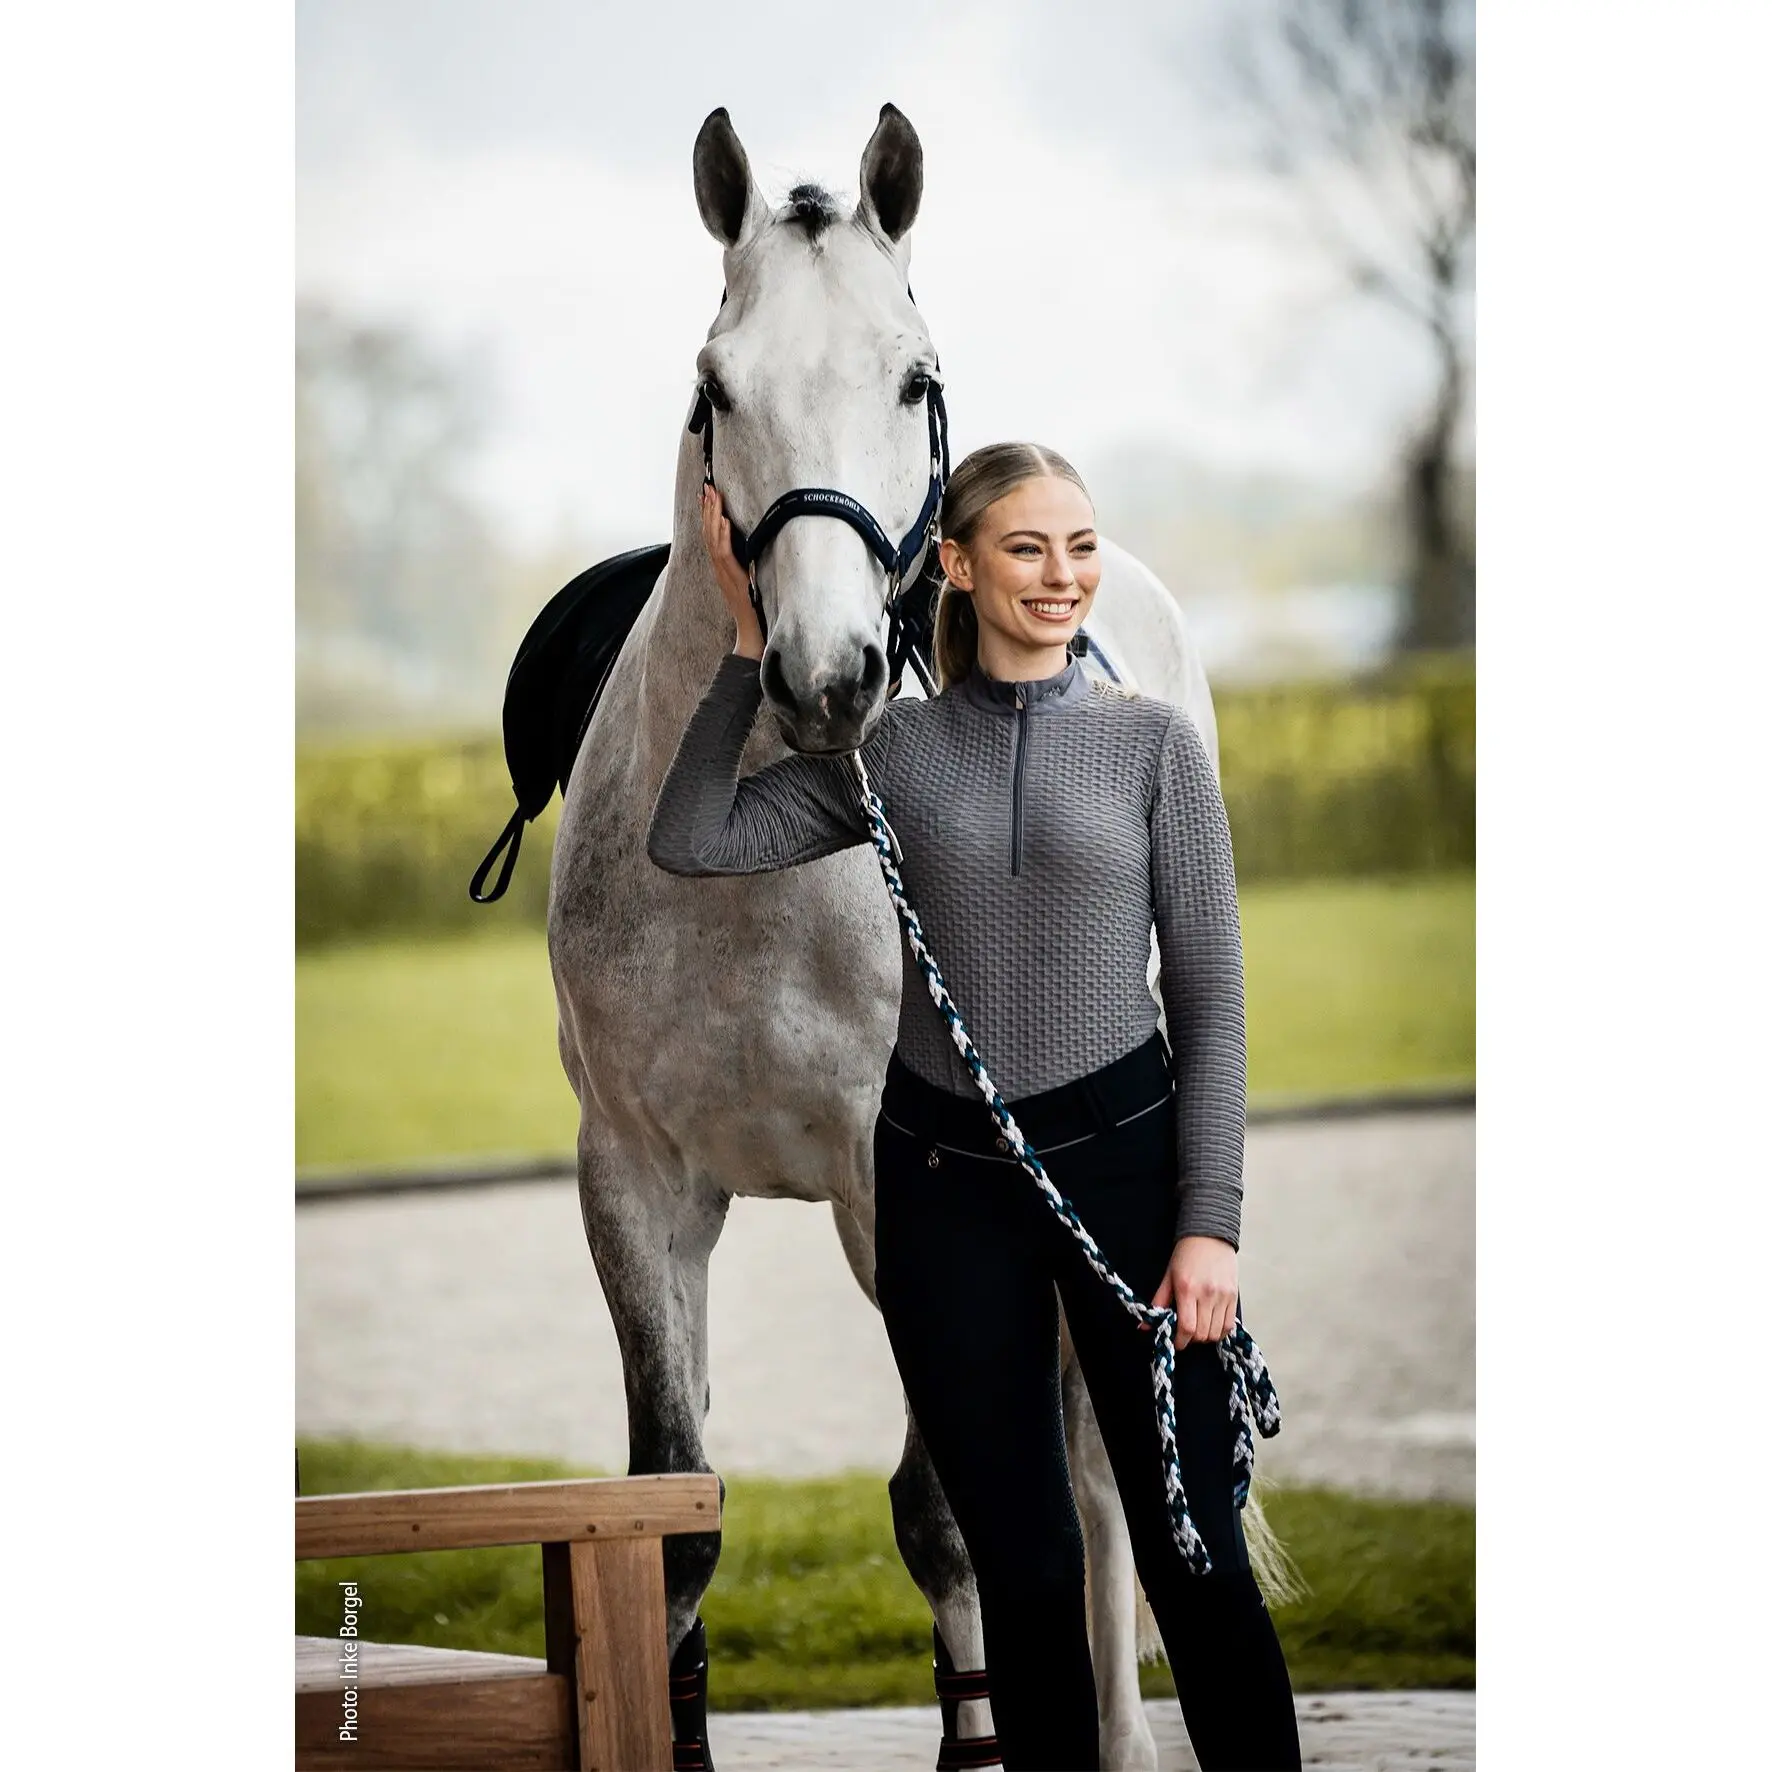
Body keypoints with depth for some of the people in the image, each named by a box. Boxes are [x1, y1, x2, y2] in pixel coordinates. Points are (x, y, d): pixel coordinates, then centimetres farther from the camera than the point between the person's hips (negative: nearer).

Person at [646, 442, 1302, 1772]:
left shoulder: (1155, 741, 0)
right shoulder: (897, 751, 5)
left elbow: (1210, 996, -1)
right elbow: (692, 842, -1)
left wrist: (1211, 1222, -8)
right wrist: (747, 644, -1)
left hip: (1124, 1154, -2)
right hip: (944, 1178, 2)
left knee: (1194, 1550, -3)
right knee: (1021, 1561, 8)